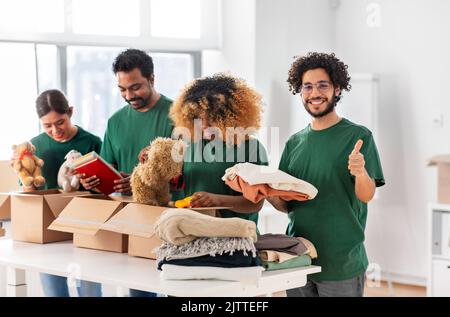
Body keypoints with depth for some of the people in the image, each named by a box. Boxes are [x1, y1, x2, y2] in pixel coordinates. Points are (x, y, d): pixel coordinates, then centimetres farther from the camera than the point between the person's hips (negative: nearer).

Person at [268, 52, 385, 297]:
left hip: (342, 261, -4)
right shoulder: (294, 143, 10)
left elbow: (367, 196, -11)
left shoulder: (359, 136, -3)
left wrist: (361, 173, -32)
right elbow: (285, 205, 10)